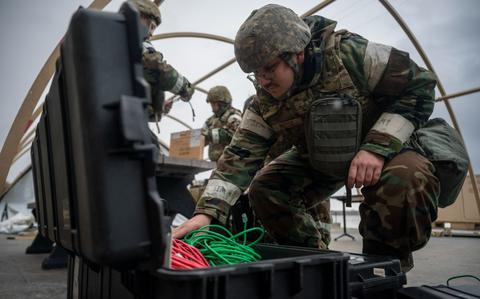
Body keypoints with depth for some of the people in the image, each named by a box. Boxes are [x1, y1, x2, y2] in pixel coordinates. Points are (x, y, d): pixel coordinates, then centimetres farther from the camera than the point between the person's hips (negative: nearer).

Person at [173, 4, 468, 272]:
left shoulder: (349, 54, -27)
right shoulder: (265, 103, -15)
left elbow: (419, 84, -20)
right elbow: (240, 155, -17)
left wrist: (377, 147, -30)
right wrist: (207, 211, -30)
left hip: (391, 142, -4)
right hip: (321, 159, 5)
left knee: (406, 176, -38)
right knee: (264, 188, -11)